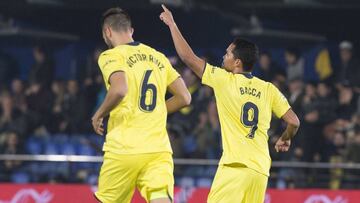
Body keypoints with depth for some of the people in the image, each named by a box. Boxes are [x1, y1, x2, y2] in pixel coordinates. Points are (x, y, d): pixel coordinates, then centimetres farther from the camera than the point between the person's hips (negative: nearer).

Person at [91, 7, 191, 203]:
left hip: (124, 148, -4)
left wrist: (99, 114, -4)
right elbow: (184, 97, 15)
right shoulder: (158, 57, 17)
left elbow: (119, 90, -21)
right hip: (159, 148, 4)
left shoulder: (110, 56, -2)